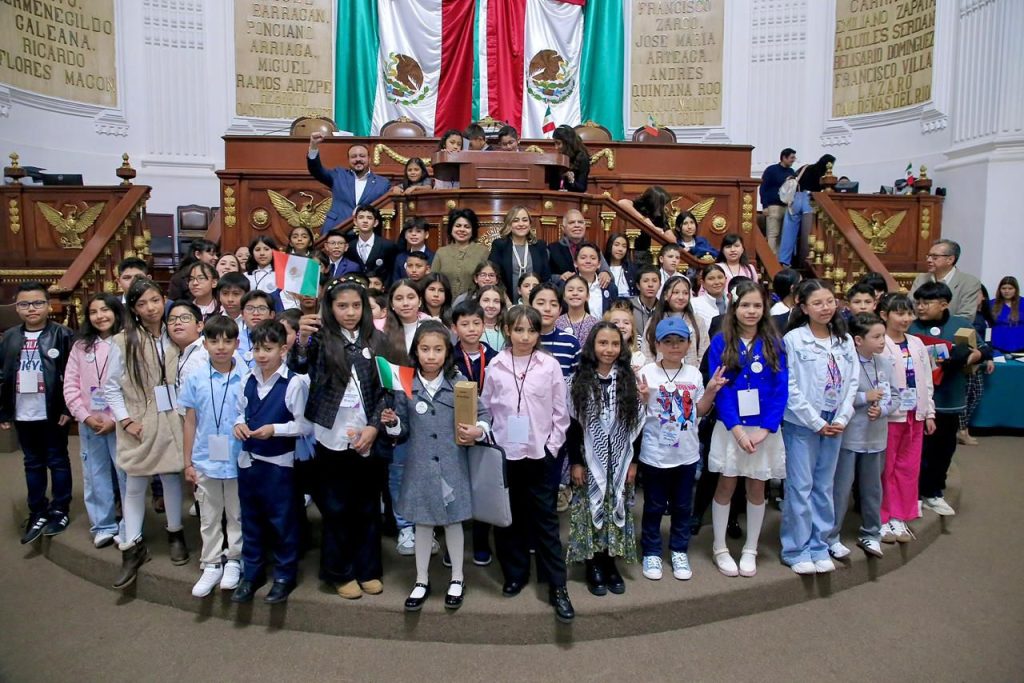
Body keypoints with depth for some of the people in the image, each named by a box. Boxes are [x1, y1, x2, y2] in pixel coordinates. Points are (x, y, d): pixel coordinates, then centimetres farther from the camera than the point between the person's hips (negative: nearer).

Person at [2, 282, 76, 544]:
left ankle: (60, 511, 19)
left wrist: (68, 407, -14)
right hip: (23, 414, 4)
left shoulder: (62, 334, -6)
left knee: (57, 461, 7)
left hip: (53, 412, -4)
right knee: (33, 464, 14)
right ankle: (38, 513, 24)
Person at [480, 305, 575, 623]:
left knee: (545, 519, 4)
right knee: (509, 516, 11)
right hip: (504, 453, 2)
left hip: (540, 453, -1)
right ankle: (515, 574, 28)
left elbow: (560, 412, 0)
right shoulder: (495, 366, 0)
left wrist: (552, 445, -4)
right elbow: (486, 409, 5)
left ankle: (557, 587, 11)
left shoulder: (550, 365, -3)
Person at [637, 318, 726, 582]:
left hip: (687, 453, 4)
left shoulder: (693, 374, 3)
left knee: (682, 506, 16)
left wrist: (711, 390, -3)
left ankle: (679, 551, 32)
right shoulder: (647, 373, -10)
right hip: (655, 454, -3)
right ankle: (651, 552, 26)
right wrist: (642, 397, -28)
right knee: (654, 506, 10)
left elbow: (699, 411, 10)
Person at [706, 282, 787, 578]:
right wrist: (737, 429, -16)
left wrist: (764, 429, -13)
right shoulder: (721, 342, -4)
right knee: (726, 485, 6)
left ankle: (750, 550, 25)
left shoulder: (773, 343, 1)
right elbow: (719, 389, -8)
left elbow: (781, 389, -3)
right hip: (730, 427, -1)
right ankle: (720, 548, 20)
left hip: (765, 428, 2)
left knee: (757, 487, 11)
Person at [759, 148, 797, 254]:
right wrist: (765, 206, -12)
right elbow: (763, 189, -4)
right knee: (772, 234, -7)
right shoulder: (771, 170, -1)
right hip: (774, 206, -5)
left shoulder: (791, 172, 15)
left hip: (788, 207, 5)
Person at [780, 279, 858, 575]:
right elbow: (790, 387, -12)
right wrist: (816, 422, -11)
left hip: (834, 424, 5)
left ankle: (819, 545, 24)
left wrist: (842, 419, -5)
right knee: (800, 486, 0)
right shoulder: (793, 339, -10)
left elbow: (852, 382, 6)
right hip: (802, 423, -5)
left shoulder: (845, 340, 6)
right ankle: (796, 550, 12)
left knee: (824, 486, 12)